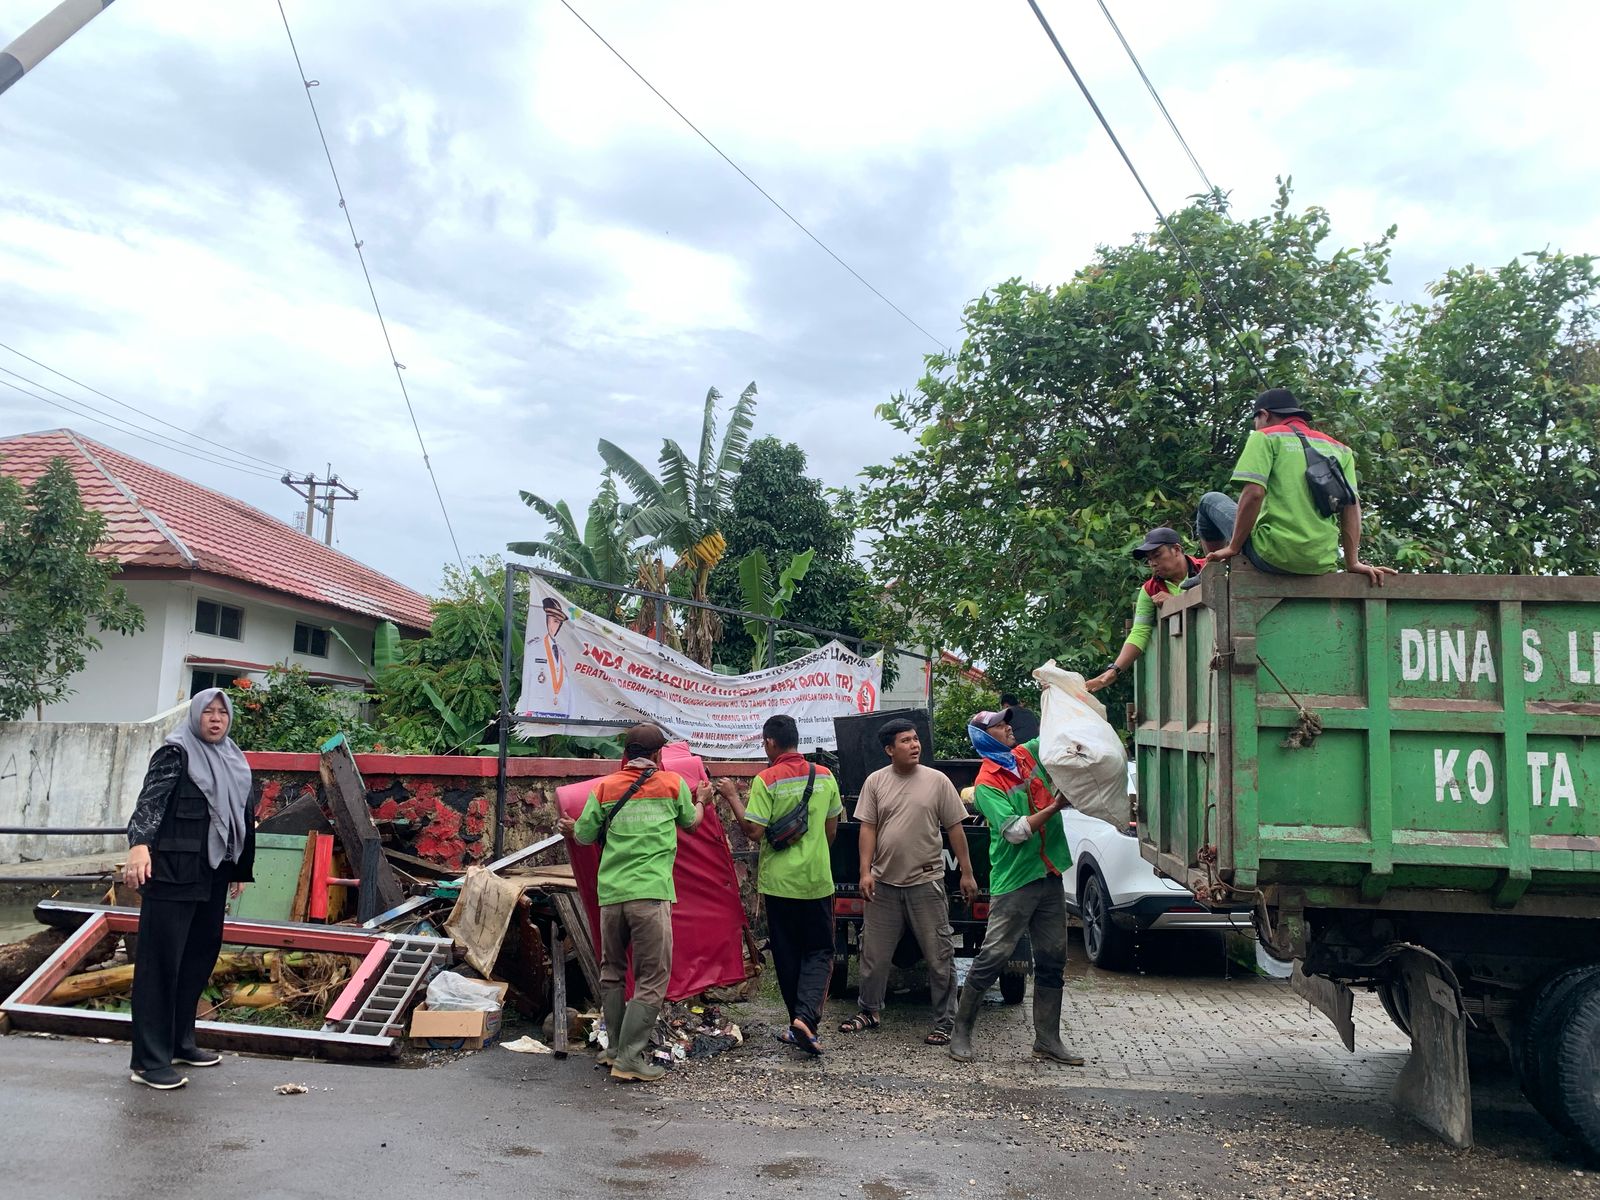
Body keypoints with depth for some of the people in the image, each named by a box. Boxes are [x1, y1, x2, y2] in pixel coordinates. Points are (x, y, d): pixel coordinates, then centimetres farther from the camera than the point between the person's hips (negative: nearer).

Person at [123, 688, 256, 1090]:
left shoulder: (234, 760, 13)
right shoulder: (175, 753, -7)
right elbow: (150, 799, -20)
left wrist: (240, 868, 21)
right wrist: (139, 844, -36)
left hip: (213, 875, 8)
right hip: (172, 872, -7)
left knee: (200, 957, 13)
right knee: (160, 962, -5)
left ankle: (179, 1042, 26)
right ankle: (148, 1061, -1)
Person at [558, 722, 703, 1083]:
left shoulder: (603, 787, 6)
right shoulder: (673, 783, 3)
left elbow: (585, 837, 12)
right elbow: (690, 822, 21)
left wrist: (570, 827, 35)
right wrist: (700, 802, 43)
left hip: (610, 893, 3)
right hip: (650, 893, -3)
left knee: (612, 971, 20)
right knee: (652, 977, 3)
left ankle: (615, 1048, 26)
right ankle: (630, 1058, -2)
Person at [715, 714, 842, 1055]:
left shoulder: (766, 780, -12)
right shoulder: (824, 776, 1)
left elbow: (754, 832, -16)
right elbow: (831, 829, 10)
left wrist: (732, 797, -5)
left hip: (779, 882, -2)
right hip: (817, 879, 2)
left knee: (787, 954, 11)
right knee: (819, 951, 10)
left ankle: (801, 1025, 17)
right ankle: (806, 1016, -9)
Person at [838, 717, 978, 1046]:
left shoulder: (937, 781, -1)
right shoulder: (875, 781, 2)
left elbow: (955, 829, 1)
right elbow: (868, 828, 2)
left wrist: (967, 873, 0)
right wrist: (866, 871, -6)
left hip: (926, 882, -2)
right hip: (884, 883, 2)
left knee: (939, 956, 2)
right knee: (874, 953, 12)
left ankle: (944, 1022, 15)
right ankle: (869, 1011, 30)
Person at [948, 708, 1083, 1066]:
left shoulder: (1030, 754, 9)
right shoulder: (987, 785, -10)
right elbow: (1015, 831, -19)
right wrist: (1056, 806, -21)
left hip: (1049, 875, 7)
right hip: (1014, 881, -7)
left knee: (1052, 959, 9)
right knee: (992, 957, -6)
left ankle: (1047, 1039, 18)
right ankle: (961, 1031, 7)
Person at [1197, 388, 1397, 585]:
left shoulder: (1265, 437, 0)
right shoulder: (1339, 449, 15)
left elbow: (1253, 494, -13)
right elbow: (1352, 505, 7)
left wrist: (1233, 548, -6)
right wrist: (1353, 563, 7)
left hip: (1275, 557, -5)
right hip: (1321, 564, 6)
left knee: (1211, 501, 20)